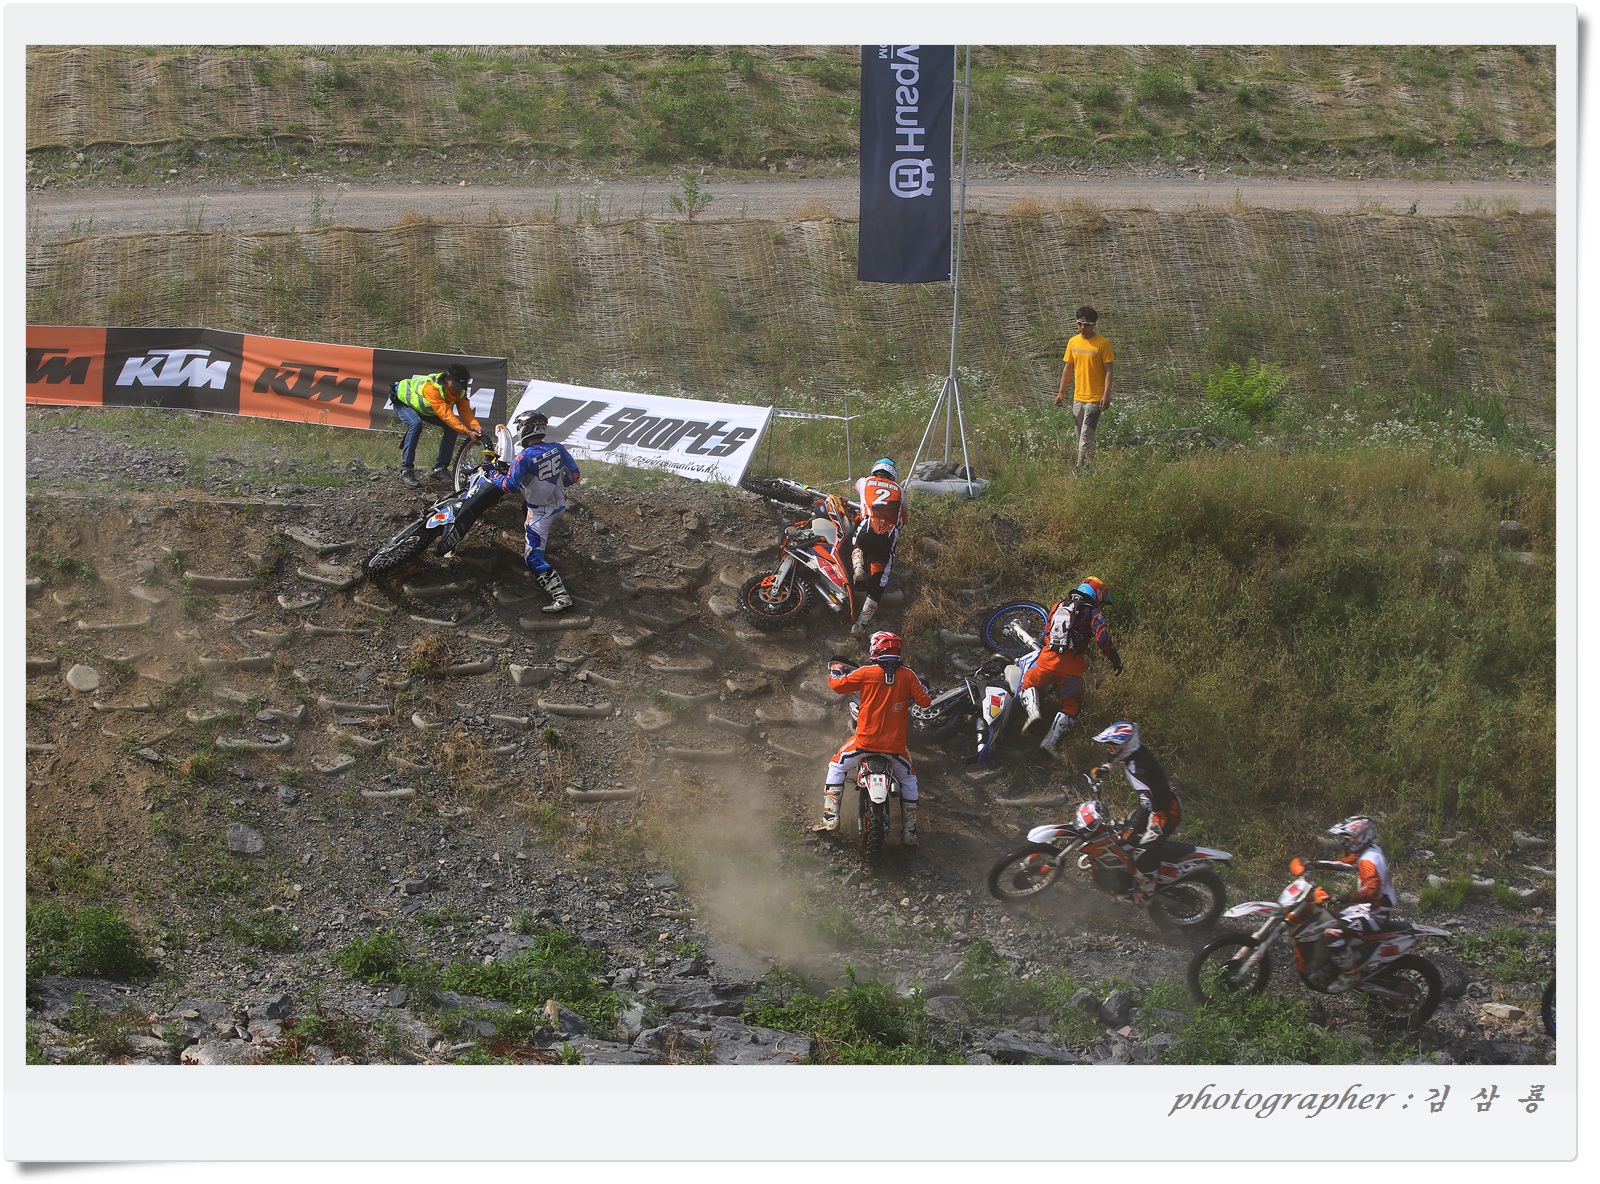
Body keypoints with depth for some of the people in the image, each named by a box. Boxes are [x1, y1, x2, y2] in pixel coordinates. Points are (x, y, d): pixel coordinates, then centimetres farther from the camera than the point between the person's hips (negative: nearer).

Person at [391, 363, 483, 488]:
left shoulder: (459, 390, -20)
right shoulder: (431, 388, -44)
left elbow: (465, 411, -26)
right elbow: (446, 414, -49)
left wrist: (474, 426, -47)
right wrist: (467, 432, -55)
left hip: (425, 410, 7)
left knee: (452, 428, -11)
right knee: (415, 424, -36)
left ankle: (440, 469, -3)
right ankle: (406, 471, -29)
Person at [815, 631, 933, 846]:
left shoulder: (866, 673, -8)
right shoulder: (907, 675, -4)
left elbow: (837, 685, 1)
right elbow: (925, 701, -1)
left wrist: (835, 670, 23)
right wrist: (917, 683, 19)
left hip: (866, 740, -2)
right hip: (896, 745, 2)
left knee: (837, 767, 20)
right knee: (909, 779, 24)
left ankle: (830, 817, 9)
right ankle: (909, 832, 22)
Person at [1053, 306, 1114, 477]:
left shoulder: (1102, 344, -8)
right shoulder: (1073, 342, 8)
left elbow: (1108, 370, -9)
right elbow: (1068, 368, 14)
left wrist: (1107, 395, -16)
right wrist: (1061, 392, 11)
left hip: (1095, 398, -6)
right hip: (1078, 397, 6)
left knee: (1086, 433, -11)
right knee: (1080, 433, 9)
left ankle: (1080, 467, -12)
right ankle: (1089, 463, 20)